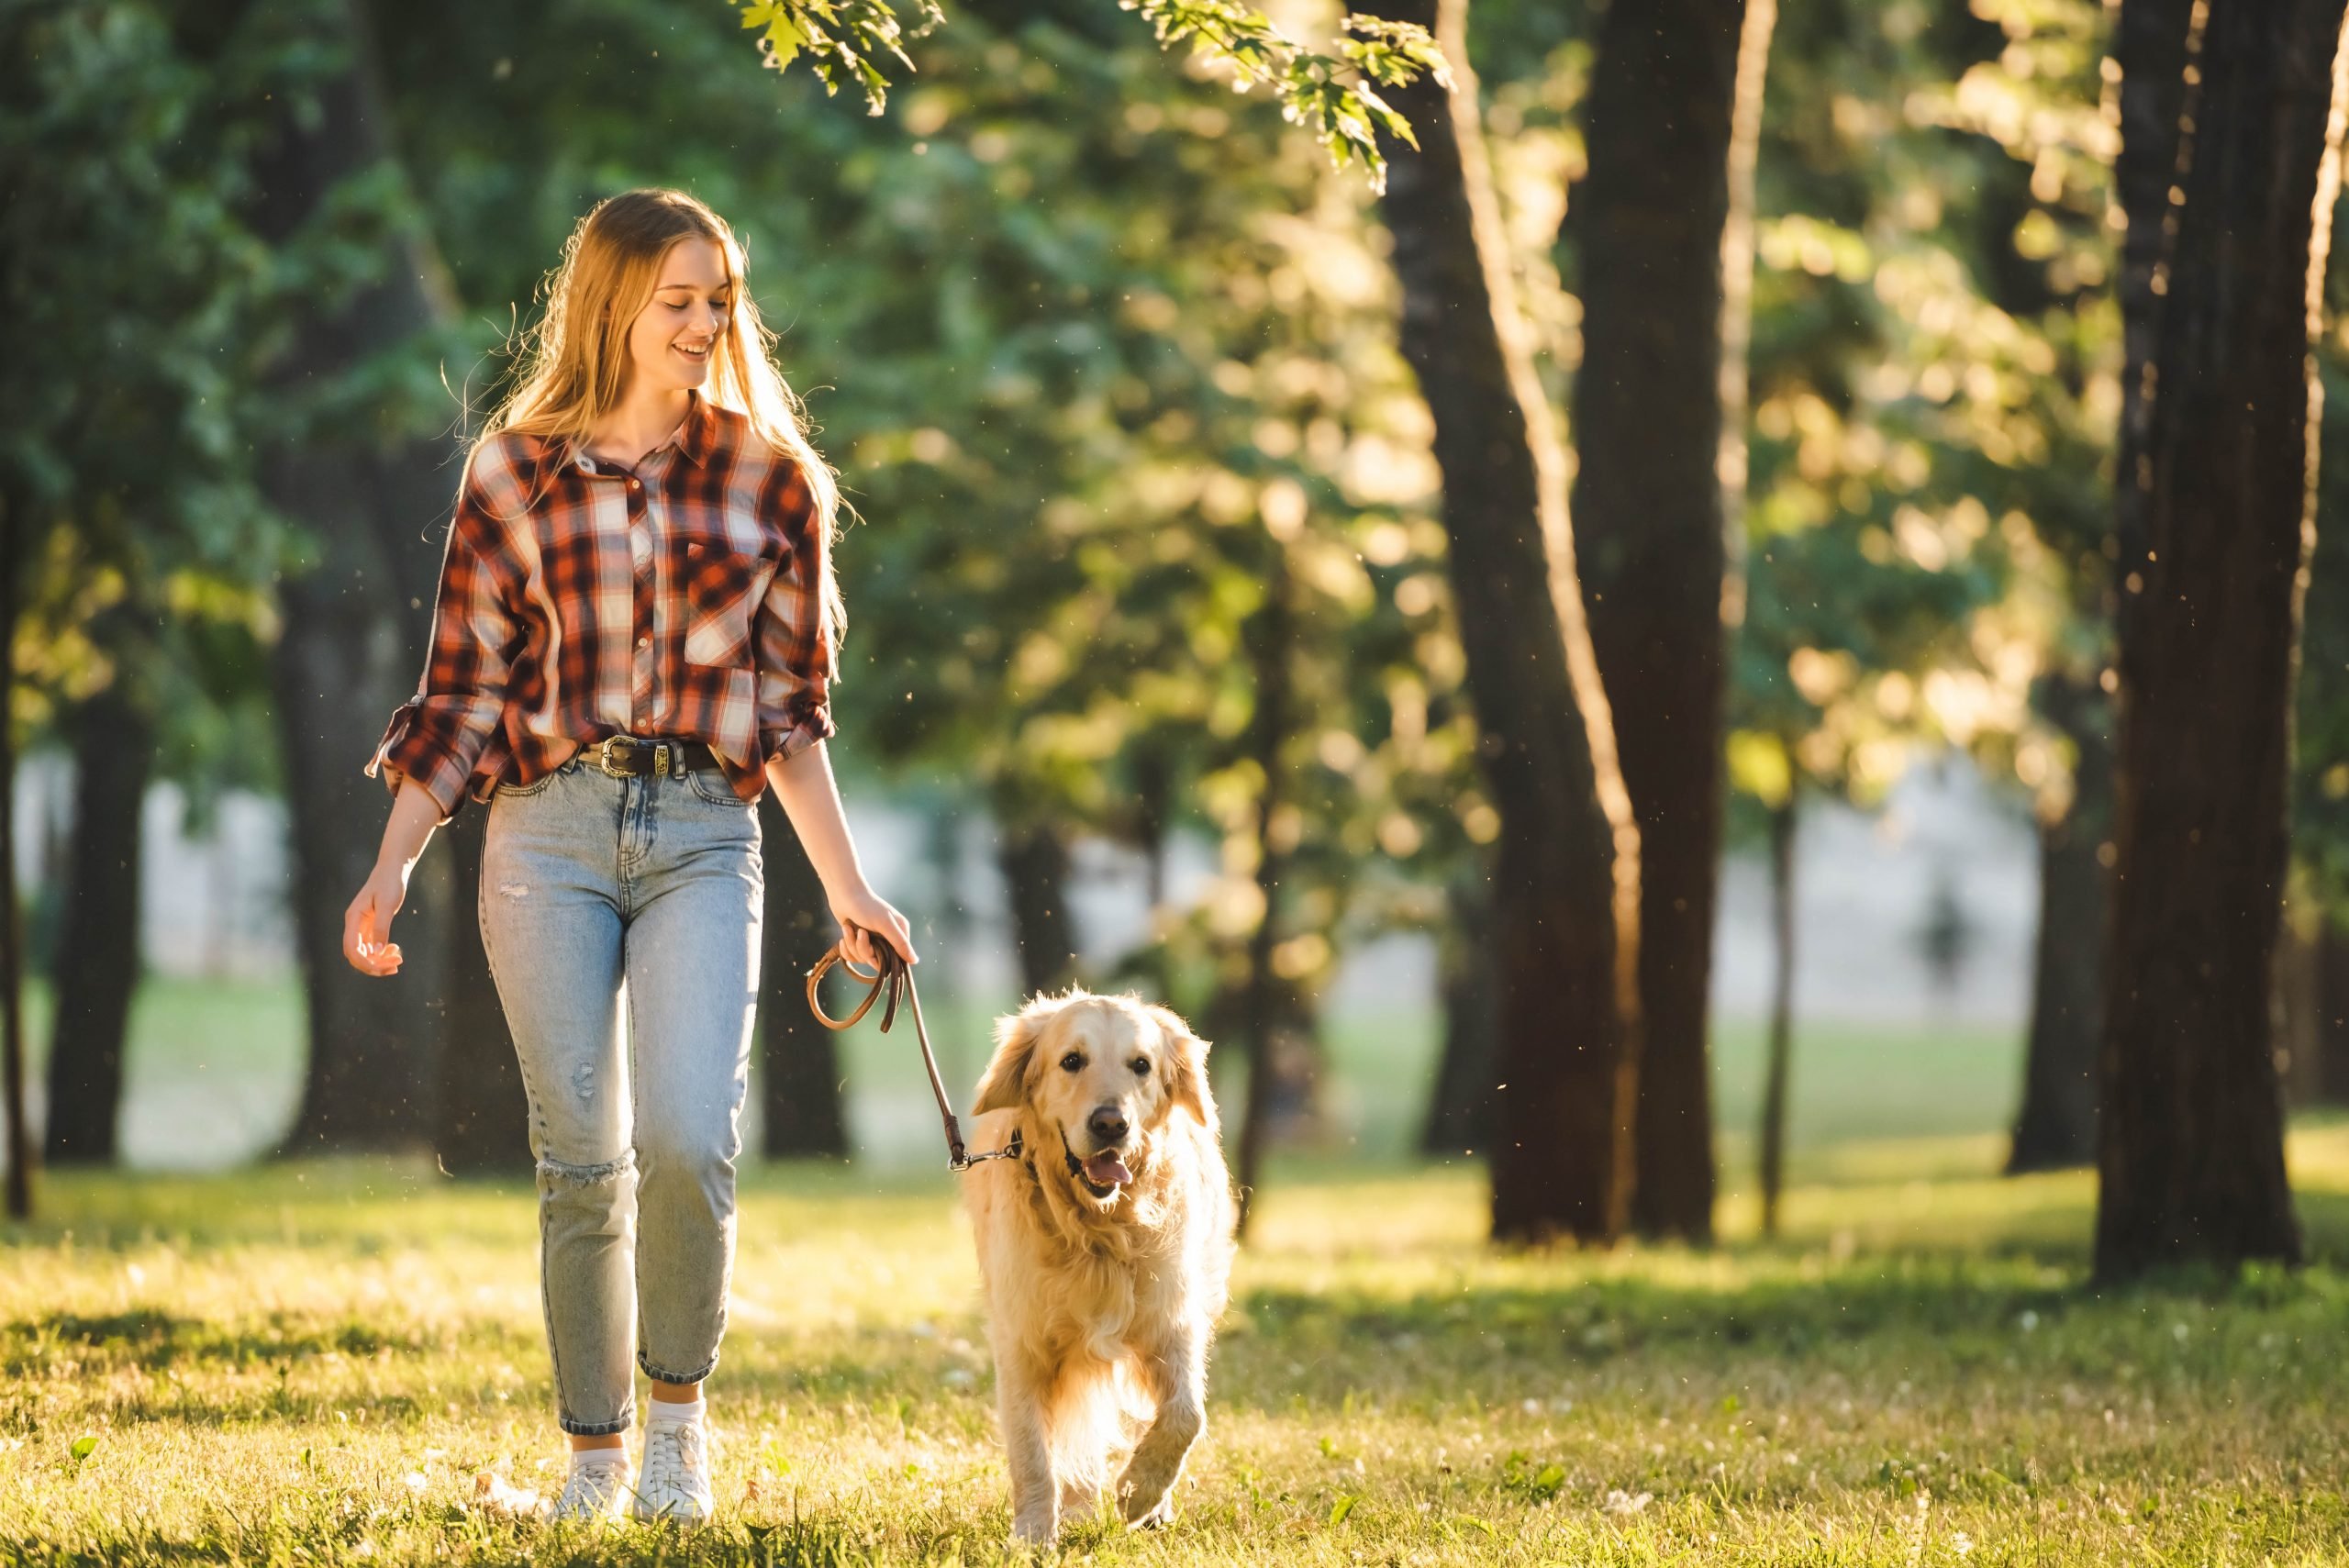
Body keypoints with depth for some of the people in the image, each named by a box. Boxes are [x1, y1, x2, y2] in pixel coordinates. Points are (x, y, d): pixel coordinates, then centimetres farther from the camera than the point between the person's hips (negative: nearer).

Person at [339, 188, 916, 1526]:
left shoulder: (771, 481, 9)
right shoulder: (516, 473, 7)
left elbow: (792, 710, 12)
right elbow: (463, 691, 8)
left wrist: (848, 887, 7)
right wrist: (394, 867, 1)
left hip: (704, 836, 0)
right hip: (551, 828, 0)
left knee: (687, 1140, -17)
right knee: (582, 1159, 0)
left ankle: (677, 1409, 5)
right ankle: (595, 1451, 13)